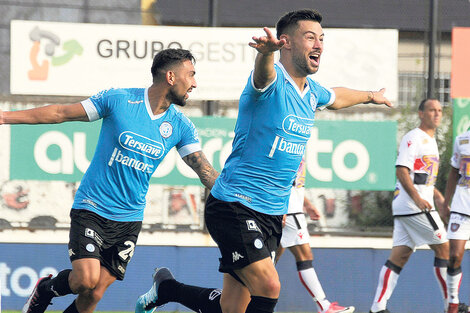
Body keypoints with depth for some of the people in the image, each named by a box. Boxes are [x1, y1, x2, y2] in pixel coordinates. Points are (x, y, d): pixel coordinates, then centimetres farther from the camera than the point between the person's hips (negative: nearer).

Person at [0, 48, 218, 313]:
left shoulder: (180, 126, 0)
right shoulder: (118, 100, -9)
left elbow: (205, 170, 2)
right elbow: (63, 113, -2)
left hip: (129, 219, 3)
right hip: (91, 209, -3)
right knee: (86, 279, -20)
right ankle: (46, 289, 12)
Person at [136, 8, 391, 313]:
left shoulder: (313, 92, 11)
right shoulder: (274, 79, -14)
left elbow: (336, 97, 35)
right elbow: (263, 72, -39)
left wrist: (371, 95, 52)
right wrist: (267, 50, -62)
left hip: (272, 214, 8)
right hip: (234, 205, -8)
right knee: (268, 287, -21)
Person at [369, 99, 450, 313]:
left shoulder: (430, 141, 22)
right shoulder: (413, 138, -9)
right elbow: (402, 170, -18)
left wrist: (438, 197, 21)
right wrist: (417, 198, -25)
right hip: (412, 206, -10)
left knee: (400, 254, 3)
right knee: (443, 248, -5)